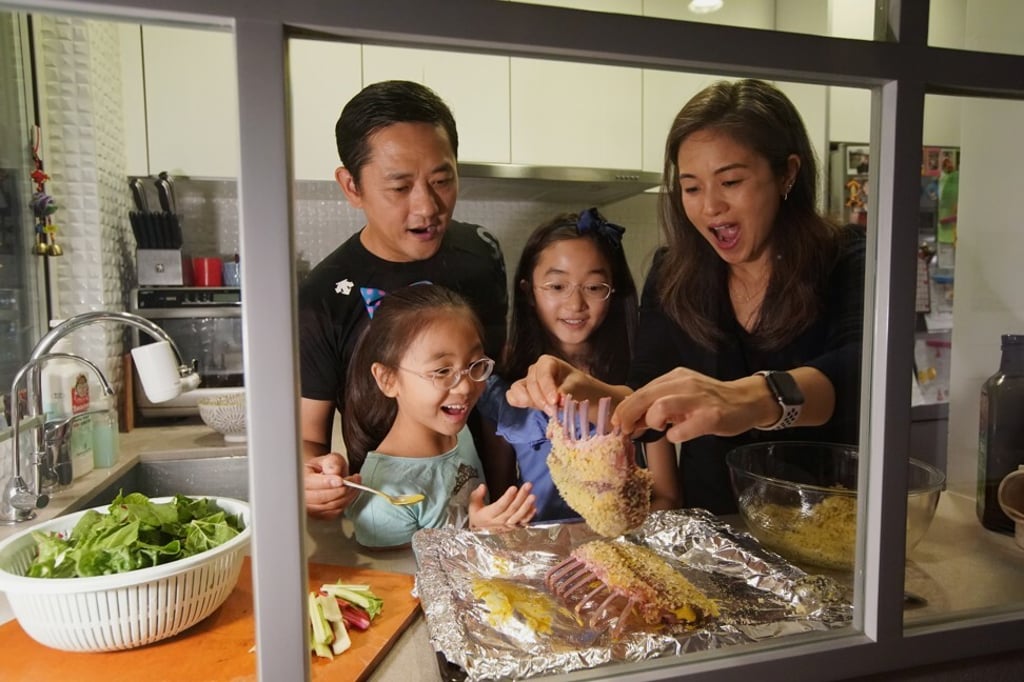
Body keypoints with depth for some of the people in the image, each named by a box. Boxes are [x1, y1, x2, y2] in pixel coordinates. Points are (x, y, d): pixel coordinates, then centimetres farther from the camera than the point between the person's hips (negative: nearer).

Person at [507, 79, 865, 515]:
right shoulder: (673, 275, -1)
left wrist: (755, 399, -47)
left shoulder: (848, 264, -9)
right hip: (707, 527, 4)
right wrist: (590, 395, -27)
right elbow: (647, 393, -5)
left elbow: (865, 370, -28)